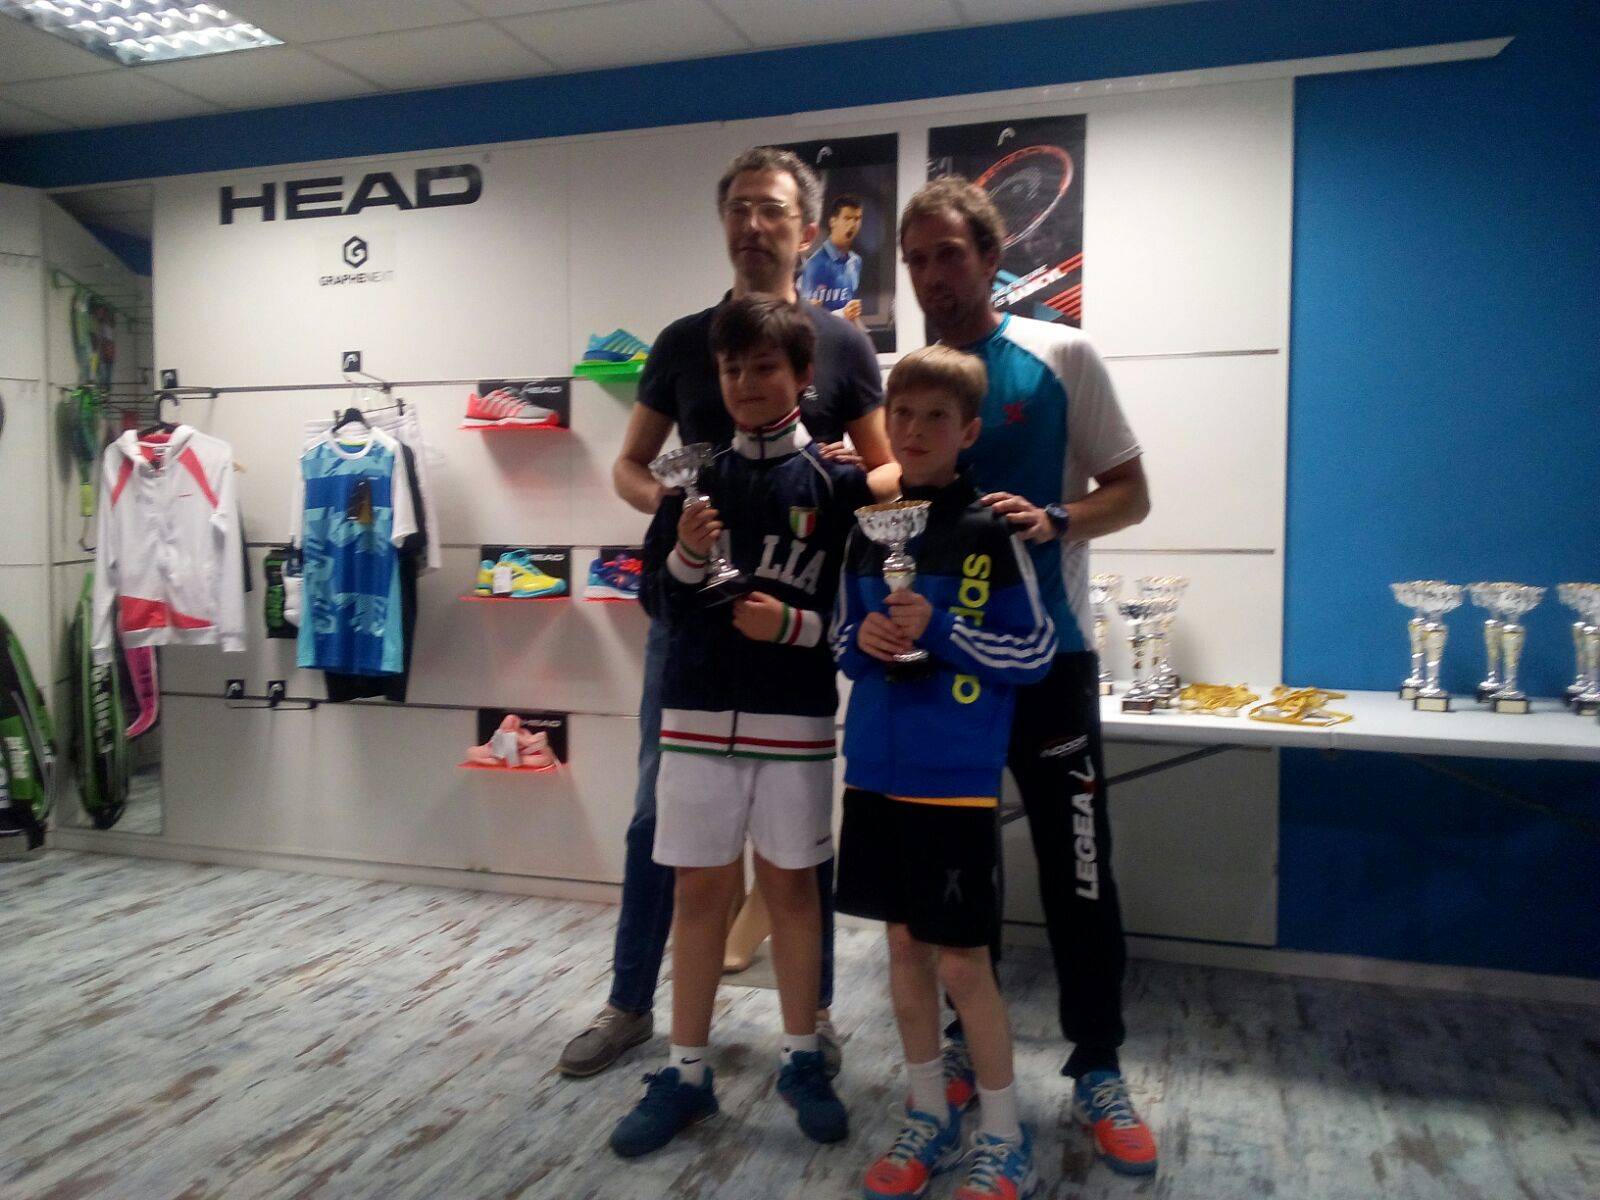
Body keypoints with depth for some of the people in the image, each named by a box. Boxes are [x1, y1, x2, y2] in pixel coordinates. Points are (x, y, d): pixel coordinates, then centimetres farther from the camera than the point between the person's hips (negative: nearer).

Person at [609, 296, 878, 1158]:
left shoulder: (835, 481, -2)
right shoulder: (696, 477, 5)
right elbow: (657, 601, 4)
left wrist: (795, 624, -19)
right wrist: (686, 555, -15)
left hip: (794, 719, -2)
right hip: (699, 714, 2)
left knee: (790, 887, 11)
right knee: (698, 892, 10)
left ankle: (801, 1060, 29)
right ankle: (686, 1073, 24)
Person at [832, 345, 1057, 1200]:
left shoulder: (989, 530, -8)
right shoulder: (867, 529, 6)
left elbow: (1036, 651, -8)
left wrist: (940, 630, -19)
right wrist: (862, 640, -9)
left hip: (957, 777, -5)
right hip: (877, 770, 5)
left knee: (960, 960, 2)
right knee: (904, 945, 15)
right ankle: (929, 1116, 33)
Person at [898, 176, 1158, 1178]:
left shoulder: (1063, 357, -3)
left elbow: (1130, 494, -2)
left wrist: (1053, 520, -21)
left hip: (1049, 657, -3)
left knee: (1078, 871, 3)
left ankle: (1099, 1069, 21)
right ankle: (971, 1042, 31)